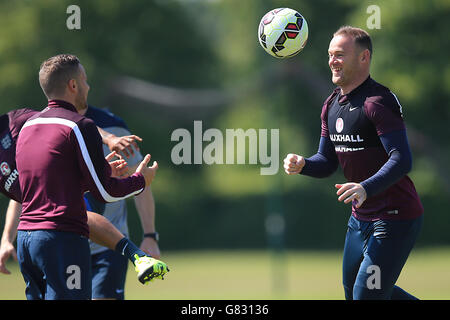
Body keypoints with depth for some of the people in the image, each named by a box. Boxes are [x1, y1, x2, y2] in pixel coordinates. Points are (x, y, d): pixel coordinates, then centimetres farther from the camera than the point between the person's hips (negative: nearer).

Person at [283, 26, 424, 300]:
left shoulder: (378, 102, -18)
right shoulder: (332, 106, 10)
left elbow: (402, 160, -27)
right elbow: (328, 162, 14)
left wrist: (366, 188, -42)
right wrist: (302, 164, -8)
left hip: (395, 219, -9)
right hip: (361, 216, 10)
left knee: (367, 295, -11)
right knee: (353, 290, 19)